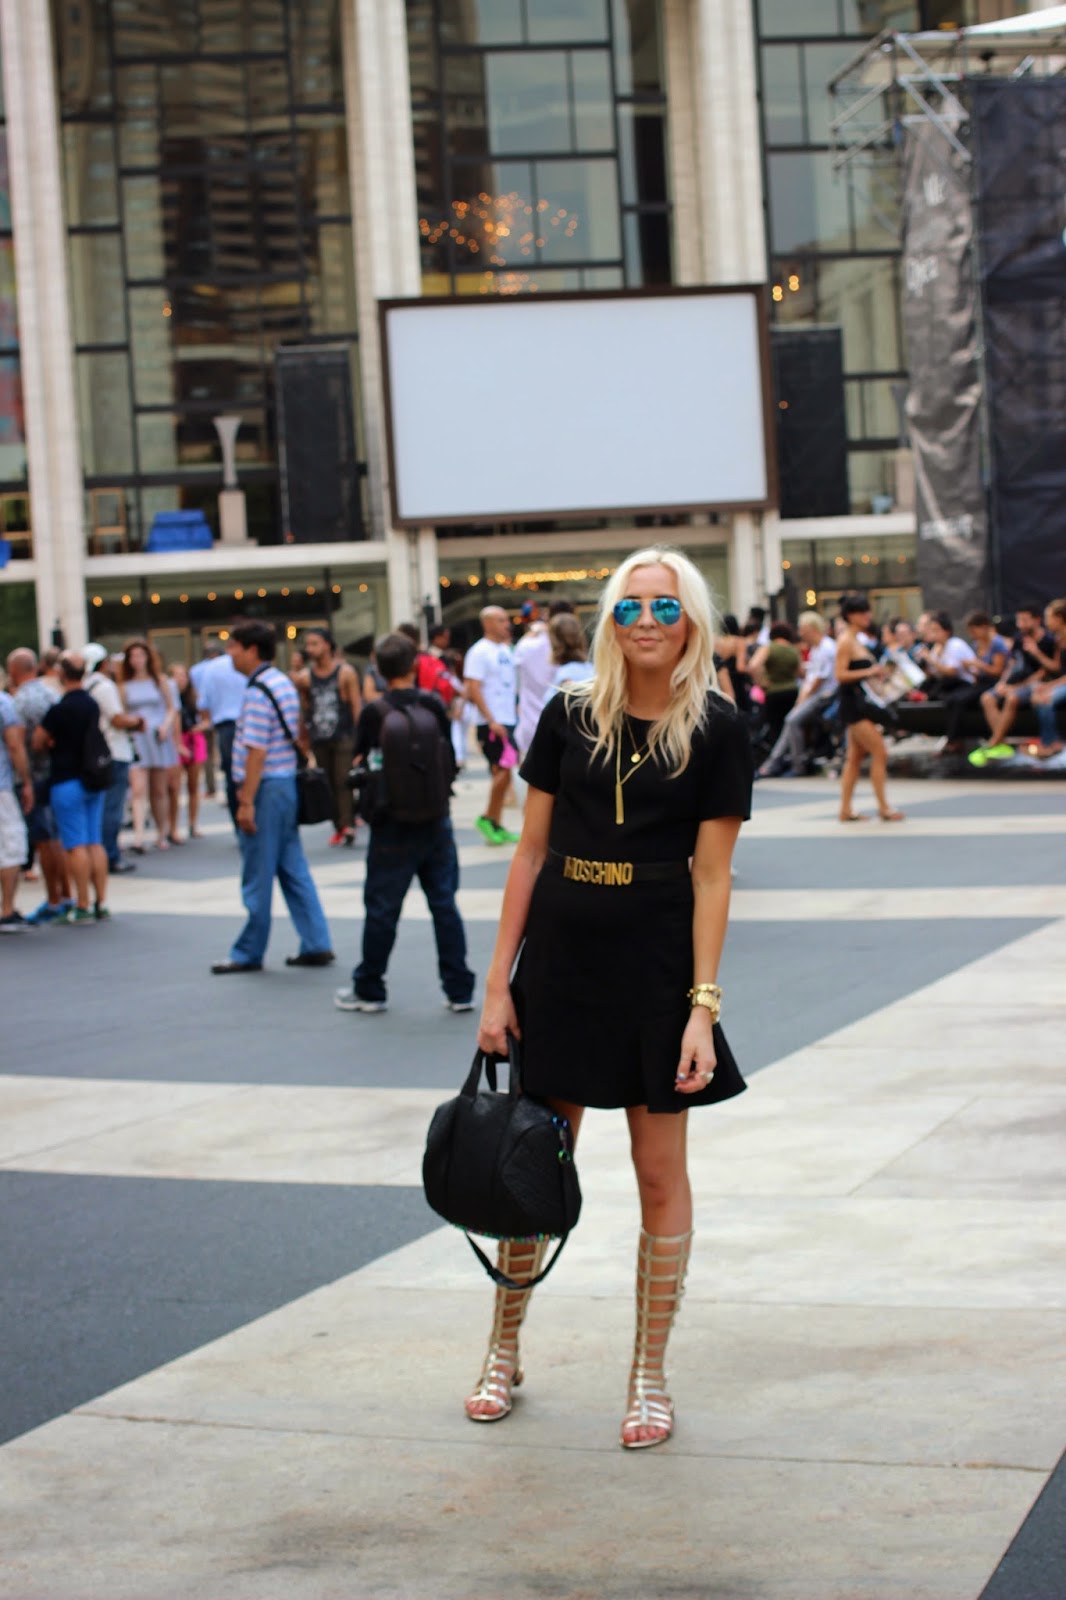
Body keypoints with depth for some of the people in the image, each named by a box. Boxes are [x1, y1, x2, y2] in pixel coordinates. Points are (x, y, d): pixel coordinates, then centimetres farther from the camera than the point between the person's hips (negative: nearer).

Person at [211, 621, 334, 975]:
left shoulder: (258, 692, -16)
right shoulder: (284, 684, 13)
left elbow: (256, 750, -20)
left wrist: (246, 801, -19)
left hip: (266, 787, -9)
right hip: (287, 782, 9)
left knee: (257, 877, 0)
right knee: (293, 869, 12)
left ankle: (248, 953, 9)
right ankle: (316, 945, 11)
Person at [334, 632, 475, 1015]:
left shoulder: (374, 713, -11)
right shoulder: (434, 705, -5)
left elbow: (360, 761, 0)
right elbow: (449, 760, 3)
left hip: (392, 828, -2)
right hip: (436, 823, 2)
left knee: (382, 910, 8)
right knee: (445, 905, 9)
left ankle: (369, 990, 20)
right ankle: (459, 990, 12)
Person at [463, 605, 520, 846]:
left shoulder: (506, 650, 15)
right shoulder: (479, 652, -10)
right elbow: (474, 690, -15)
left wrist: (517, 711, 12)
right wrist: (491, 721, -20)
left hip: (509, 721, 8)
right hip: (492, 723, -8)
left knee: (501, 774, 8)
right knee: (503, 771, -12)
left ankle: (497, 826, 12)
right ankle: (488, 819, 1)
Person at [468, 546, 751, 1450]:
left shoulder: (716, 730, -3)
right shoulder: (570, 717, 2)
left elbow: (711, 875, -5)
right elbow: (531, 850, 4)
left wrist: (703, 1004, -12)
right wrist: (498, 982, 1)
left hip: (656, 967, -2)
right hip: (560, 960, 2)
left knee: (660, 1174, 4)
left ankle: (650, 1377, 17)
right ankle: (504, 1352, 26)